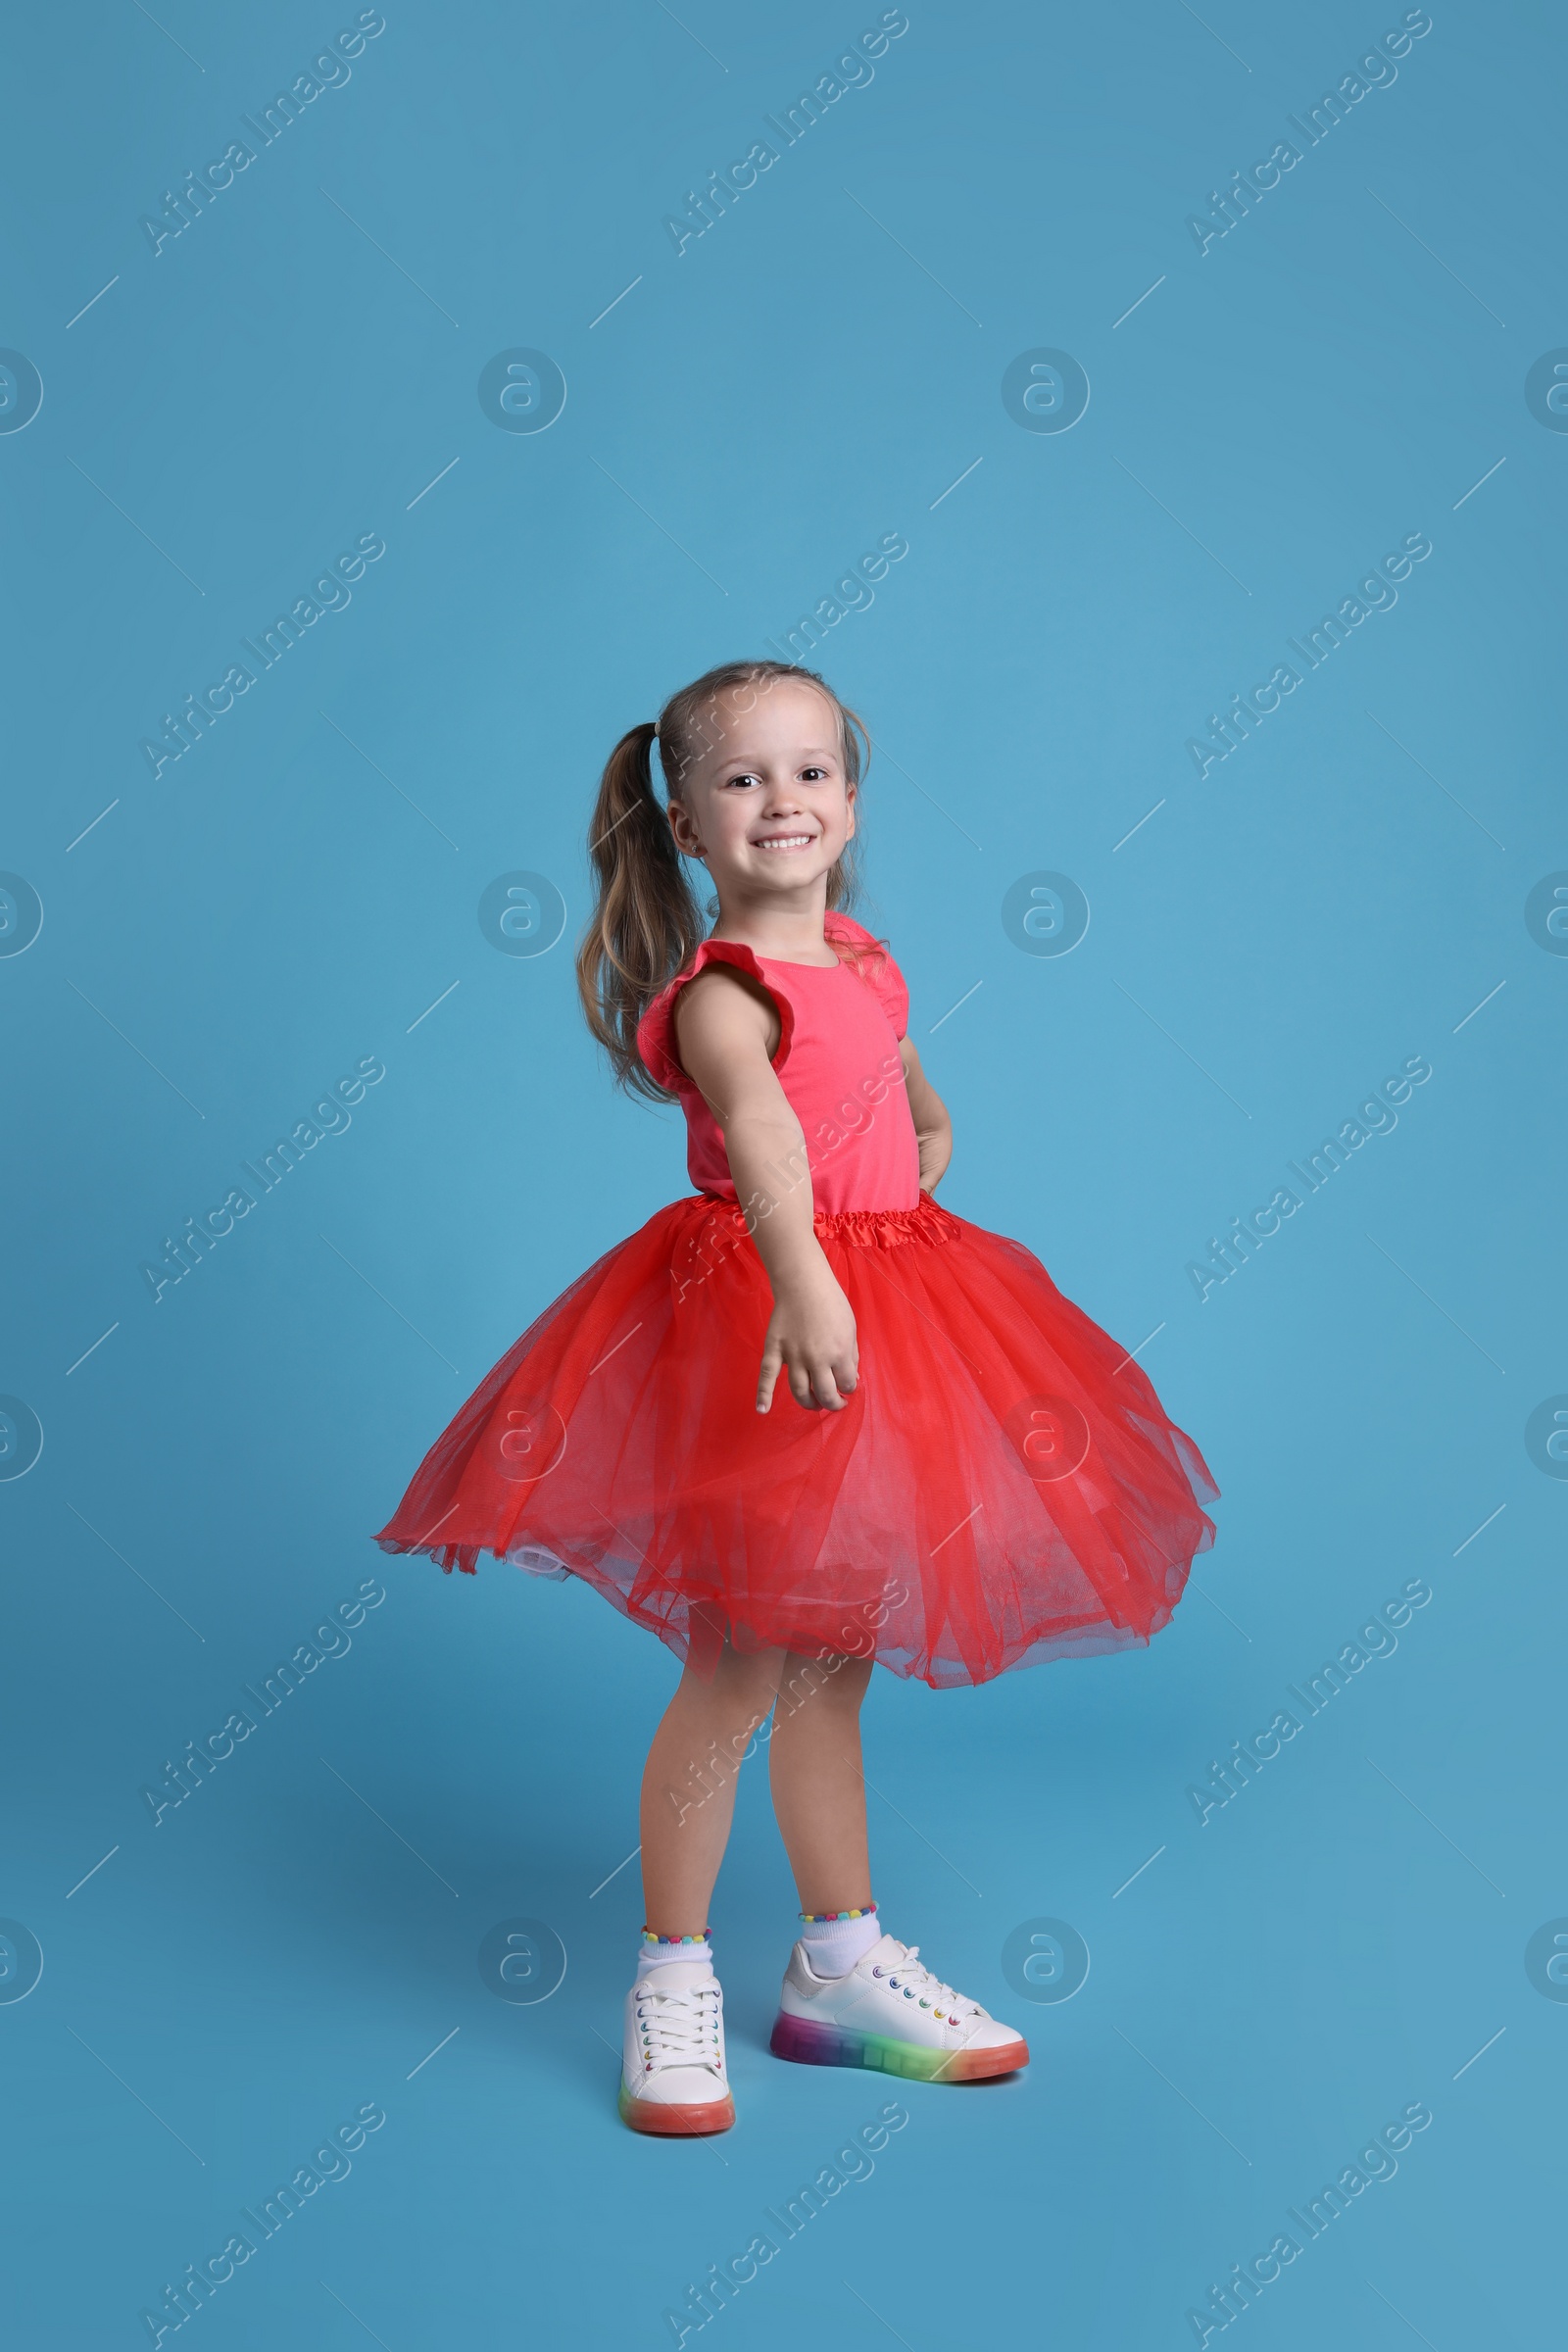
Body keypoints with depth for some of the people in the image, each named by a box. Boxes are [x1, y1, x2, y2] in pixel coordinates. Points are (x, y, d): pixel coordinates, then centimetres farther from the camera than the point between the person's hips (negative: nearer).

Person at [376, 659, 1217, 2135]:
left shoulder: (862, 960, 9)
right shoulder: (721, 993, -17)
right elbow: (761, 1141, -38)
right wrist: (803, 1284, -53)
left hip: (878, 1315, 8)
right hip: (762, 1323, -8)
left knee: (835, 1661, 16)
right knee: (740, 1670, -3)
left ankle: (842, 1968, 28)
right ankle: (673, 1979, 14)